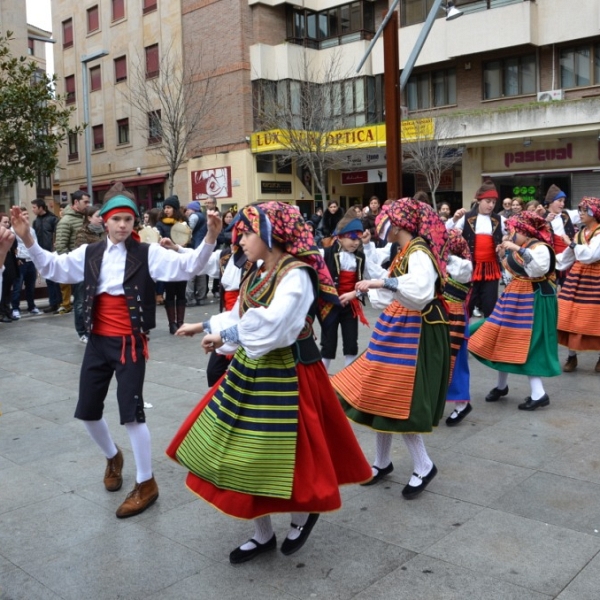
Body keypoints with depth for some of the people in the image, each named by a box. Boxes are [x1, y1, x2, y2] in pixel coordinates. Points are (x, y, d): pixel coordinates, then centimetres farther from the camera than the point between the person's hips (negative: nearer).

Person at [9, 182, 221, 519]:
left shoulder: (148, 253, -8)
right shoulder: (90, 254, 5)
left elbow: (187, 266, -17)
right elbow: (52, 267, 3)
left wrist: (210, 239, -33)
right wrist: (28, 239, -11)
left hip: (130, 343, -5)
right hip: (98, 342, 5)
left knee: (132, 412, -5)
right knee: (87, 411, 13)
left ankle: (146, 484, 12)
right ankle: (113, 458, 43)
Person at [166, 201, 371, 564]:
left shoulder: (296, 274, -17)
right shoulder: (259, 274, 10)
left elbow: (272, 326, -29)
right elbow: (239, 318, 12)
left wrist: (225, 336, -20)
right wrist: (209, 327, -3)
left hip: (284, 377, -9)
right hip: (250, 372, 9)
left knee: (275, 455, 0)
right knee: (246, 452, 12)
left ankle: (304, 514, 31)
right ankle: (263, 535, 29)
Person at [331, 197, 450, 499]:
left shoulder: (419, 253, -17)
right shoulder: (405, 252, 12)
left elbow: (421, 293, -35)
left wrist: (382, 283, -38)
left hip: (413, 335, -10)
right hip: (396, 331, 10)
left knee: (398, 399, -6)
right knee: (379, 394, 13)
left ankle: (424, 467, 12)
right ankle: (382, 462, 27)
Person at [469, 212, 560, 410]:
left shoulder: (540, 247, -16)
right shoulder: (518, 247, 10)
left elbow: (539, 269, -36)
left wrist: (518, 250, -35)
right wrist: (506, 251, 11)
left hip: (533, 300, -9)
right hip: (514, 298, 9)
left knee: (527, 344, -10)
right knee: (505, 340, 12)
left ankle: (538, 394, -6)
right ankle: (501, 385, 26)